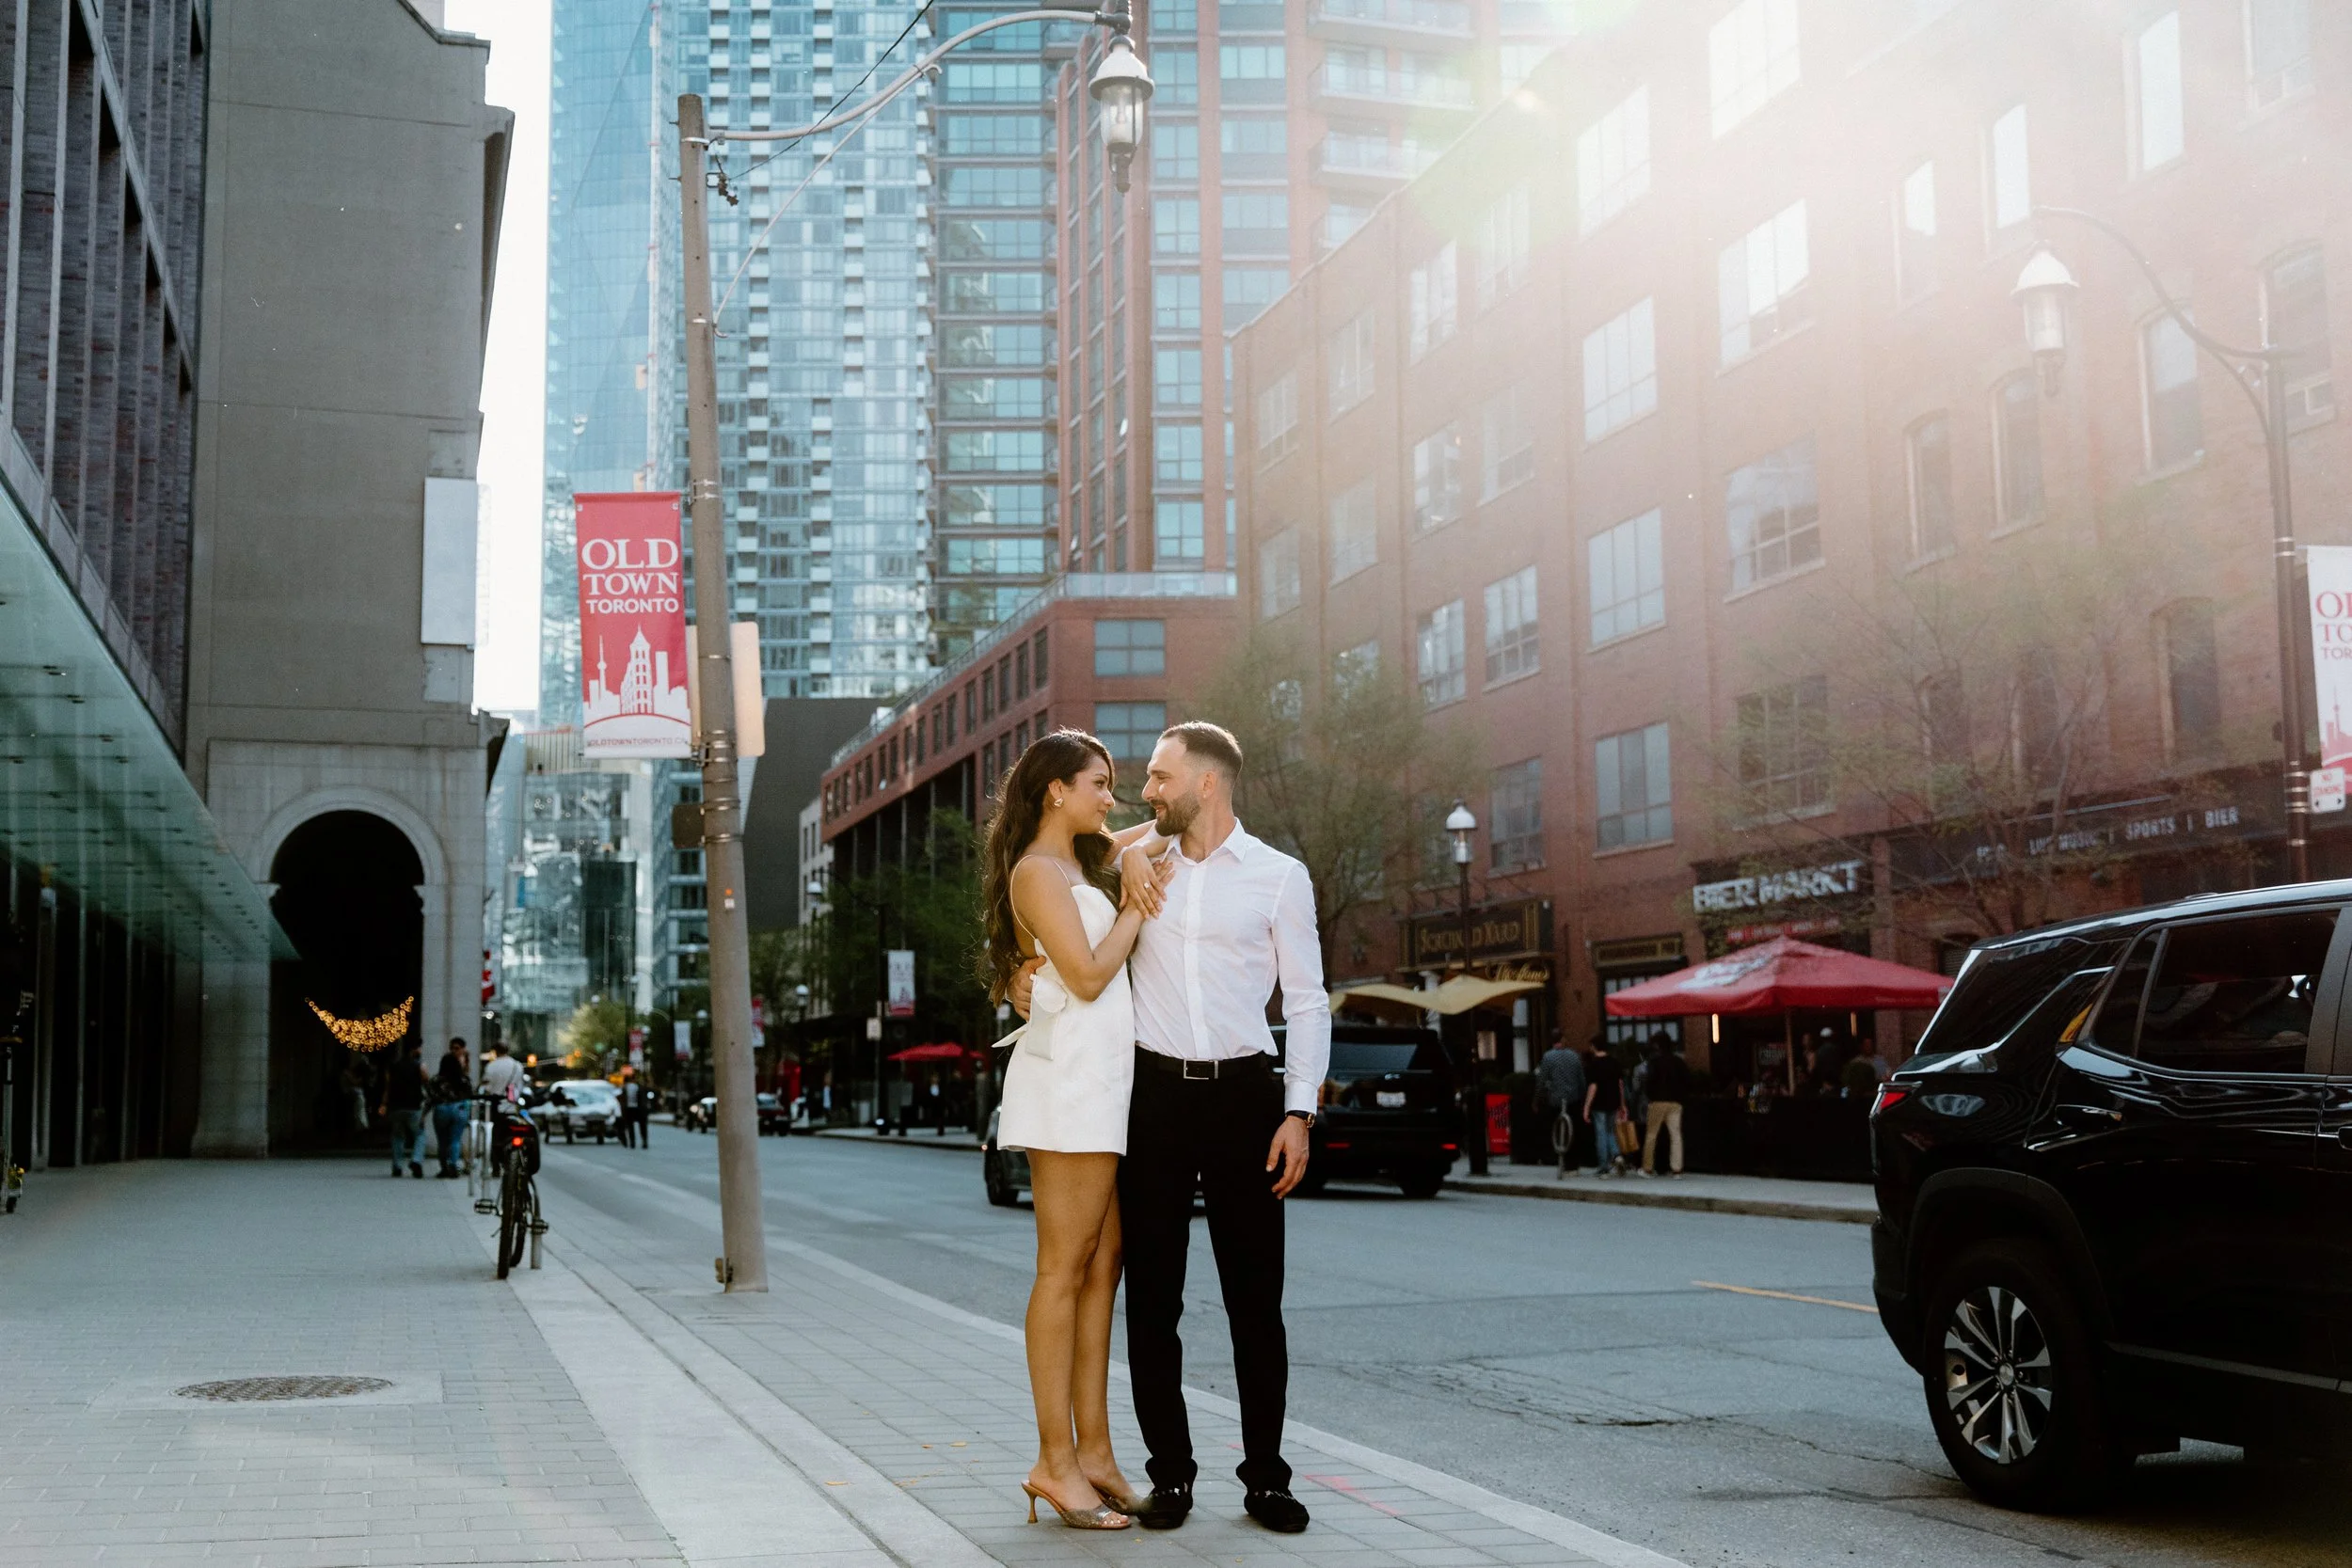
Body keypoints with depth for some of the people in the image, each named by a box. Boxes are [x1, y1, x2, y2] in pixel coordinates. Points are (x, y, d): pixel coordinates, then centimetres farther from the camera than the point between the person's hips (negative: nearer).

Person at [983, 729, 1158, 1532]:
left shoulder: (1077, 870, 23)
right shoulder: (1037, 871, -7)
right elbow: (1087, 976, -14)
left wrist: (1142, 889, 13)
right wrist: (1139, 904, -4)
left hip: (1105, 1083, 9)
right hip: (1070, 1077, -9)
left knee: (1102, 1270, 7)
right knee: (1065, 1270, -8)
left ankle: (1093, 1451, 9)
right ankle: (1056, 1460, -5)